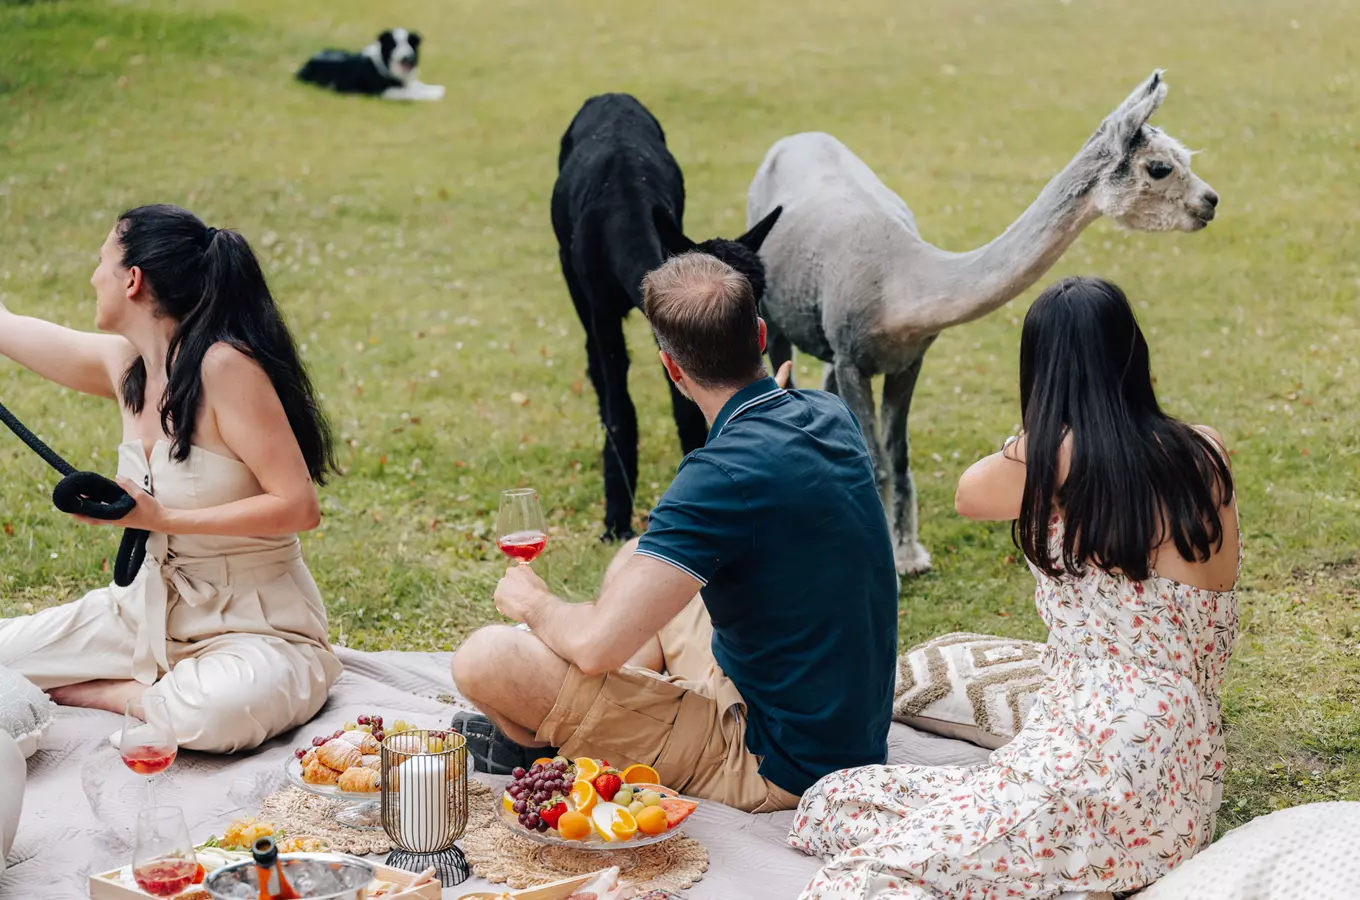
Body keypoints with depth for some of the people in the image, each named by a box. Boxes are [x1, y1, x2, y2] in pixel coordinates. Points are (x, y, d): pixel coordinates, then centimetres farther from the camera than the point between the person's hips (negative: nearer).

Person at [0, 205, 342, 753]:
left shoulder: (225, 367, -22)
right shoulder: (122, 363, 1)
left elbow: (298, 507, -25)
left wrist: (160, 517, -23)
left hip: (256, 628, -6)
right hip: (151, 610, 7)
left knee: (212, 716, -37)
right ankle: (169, 688, 10)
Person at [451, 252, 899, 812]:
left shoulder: (724, 474, -28)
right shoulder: (830, 415, 0)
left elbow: (595, 645, -28)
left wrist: (532, 603, -7)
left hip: (776, 770, -10)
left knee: (485, 659, -14)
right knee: (633, 564, 25)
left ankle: (535, 742, 21)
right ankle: (535, 734, 29)